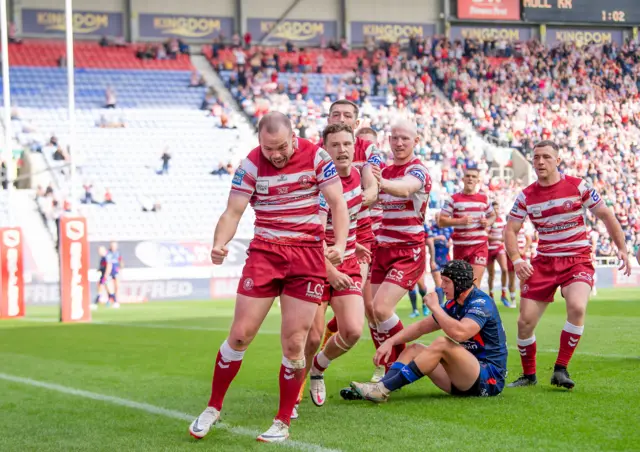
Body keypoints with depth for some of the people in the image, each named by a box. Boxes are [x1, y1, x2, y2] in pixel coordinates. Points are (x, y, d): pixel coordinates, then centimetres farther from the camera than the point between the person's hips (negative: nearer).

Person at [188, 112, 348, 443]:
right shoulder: (251, 164, -3)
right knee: (240, 335, -3)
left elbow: (338, 205, -4)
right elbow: (233, 212, -4)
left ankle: (283, 422, 11)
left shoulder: (316, 158, -5)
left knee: (294, 343, -3)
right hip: (264, 251, 1)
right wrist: (219, 244, -23)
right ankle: (213, 408, 15)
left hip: (308, 255, -1)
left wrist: (339, 245, -20)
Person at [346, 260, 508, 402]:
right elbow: (422, 326, 17)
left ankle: (384, 389, -33)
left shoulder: (481, 303, -15)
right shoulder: (454, 305, 12)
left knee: (442, 344, -28)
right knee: (414, 349, 4)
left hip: (489, 377, -9)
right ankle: (381, 386, -20)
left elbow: (459, 333, -33)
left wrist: (434, 307, -20)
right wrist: (390, 342, 3)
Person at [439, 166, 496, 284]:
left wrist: (488, 222, -1)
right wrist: (460, 221, -19)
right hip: (460, 246, 0)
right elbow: (441, 221, -4)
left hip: (480, 245, 0)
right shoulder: (454, 199, 0)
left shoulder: (484, 199, 9)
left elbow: (493, 215, 23)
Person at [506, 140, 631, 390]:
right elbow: (510, 230, 6)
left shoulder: (577, 186, -6)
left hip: (577, 260, -3)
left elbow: (605, 214, 4)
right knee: (525, 321, -3)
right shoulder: (526, 196, 0)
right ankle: (528, 374, 20)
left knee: (577, 307, -30)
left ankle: (561, 369, -14)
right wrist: (516, 260, -10)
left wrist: (621, 248, -1)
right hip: (544, 262, 3)